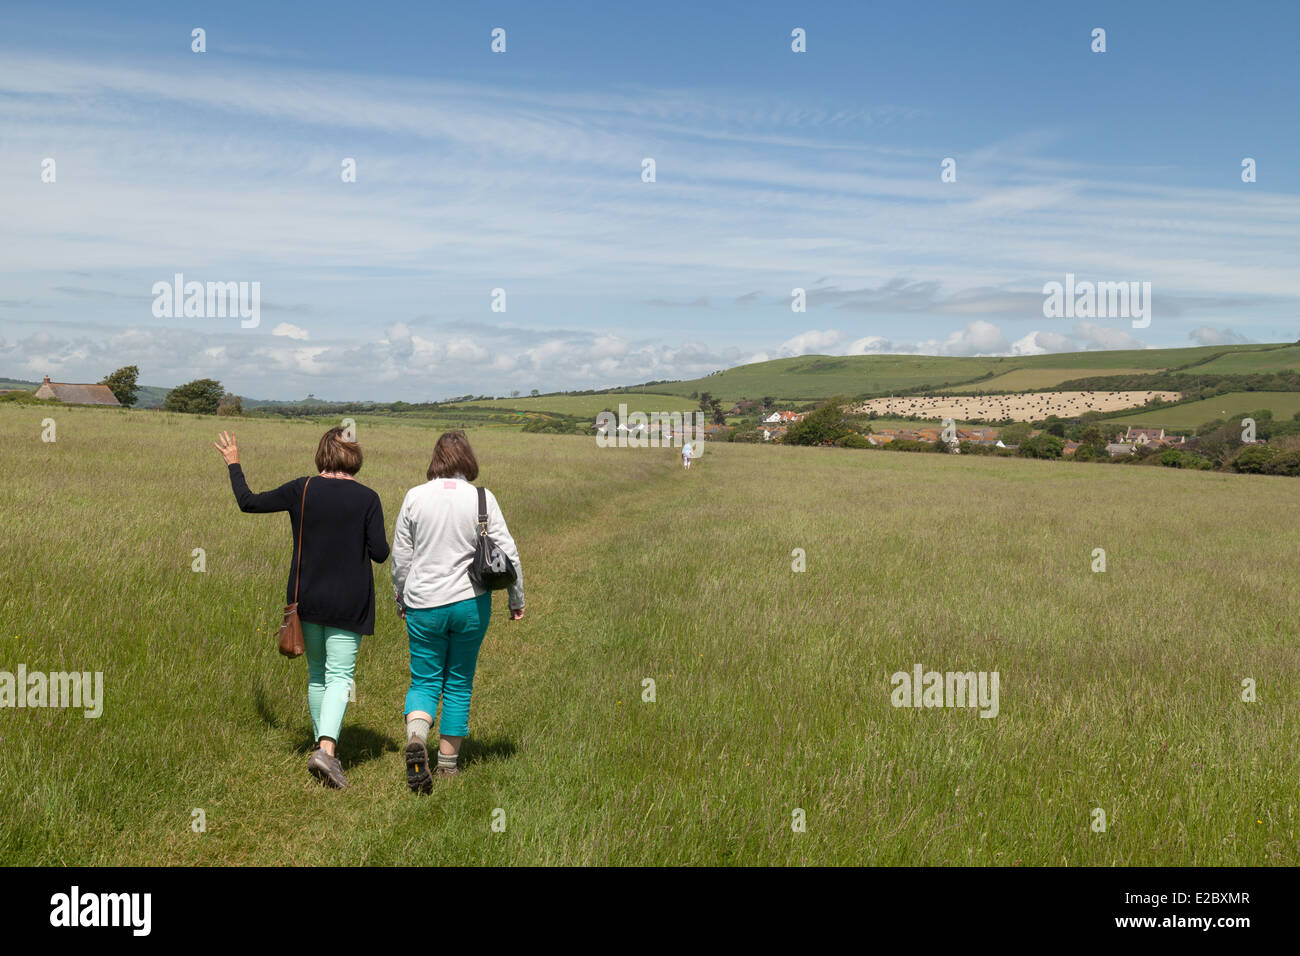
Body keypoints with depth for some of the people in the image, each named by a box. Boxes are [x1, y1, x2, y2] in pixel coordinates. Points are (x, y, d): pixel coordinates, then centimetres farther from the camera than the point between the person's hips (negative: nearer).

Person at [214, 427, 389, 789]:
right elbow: (380, 553, -9)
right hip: (348, 604, -2)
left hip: (307, 599, 3)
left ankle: (322, 744, 26)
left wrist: (233, 464, 21)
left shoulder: (301, 490, -3)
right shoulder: (367, 498, -8)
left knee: (317, 673, 18)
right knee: (339, 676, -2)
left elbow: (249, 502, 7)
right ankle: (326, 749, -21)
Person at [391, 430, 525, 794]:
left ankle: (416, 738, -17)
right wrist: (517, 599, 9)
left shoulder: (415, 497, -3)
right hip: (470, 603, 0)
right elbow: (507, 552, -3)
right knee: (459, 685, 13)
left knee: (424, 681, 10)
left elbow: (400, 556, 3)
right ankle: (448, 764, 19)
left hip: (423, 605, 0)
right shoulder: (482, 499, -5)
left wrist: (400, 598, 18)